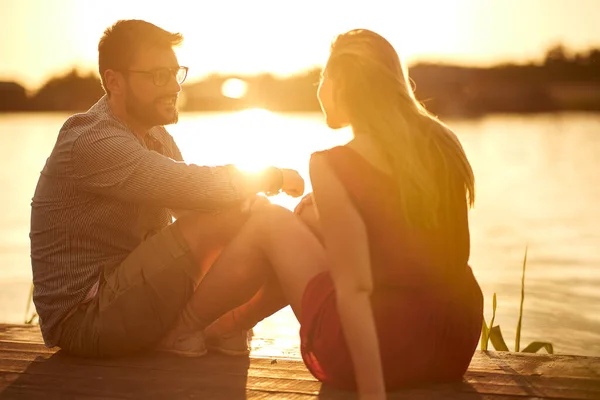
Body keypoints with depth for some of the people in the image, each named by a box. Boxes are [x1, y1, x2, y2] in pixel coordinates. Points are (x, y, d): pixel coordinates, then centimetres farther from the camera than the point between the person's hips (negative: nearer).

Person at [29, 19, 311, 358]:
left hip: (134, 293, 9)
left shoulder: (155, 136, 11)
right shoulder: (92, 143, -20)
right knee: (222, 218, -25)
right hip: (84, 320, -9)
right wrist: (273, 176, -14)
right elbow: (193, 187, -31)